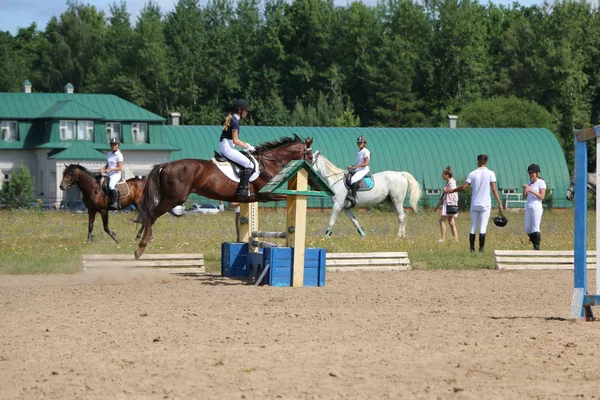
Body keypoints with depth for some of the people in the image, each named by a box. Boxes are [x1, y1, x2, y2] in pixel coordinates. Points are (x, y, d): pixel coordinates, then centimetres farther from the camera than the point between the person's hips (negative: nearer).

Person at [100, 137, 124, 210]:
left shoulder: (119, 155, -6)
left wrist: (110, 169, -22)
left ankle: (115, 202, -30)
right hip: (108, 174, 8)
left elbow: (120, 168, -11)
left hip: (116, 174, -8)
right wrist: (103, 168, 0)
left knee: (111, 185, -34)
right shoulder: (109, 154, 16)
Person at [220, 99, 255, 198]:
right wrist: (247, 147, -5)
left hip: (225, 146, 11)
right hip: (228, 147, -11)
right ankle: (242, 189, -20)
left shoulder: (232, 119, 17)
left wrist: (245, 144, 15)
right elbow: (235, 140, -16)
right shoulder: (235, 121, -13)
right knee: (249, 165, -15)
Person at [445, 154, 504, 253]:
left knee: (473, 227, 10)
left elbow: (463, 187, -1)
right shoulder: (490, 173, -3)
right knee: (483, 227, 0)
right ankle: (481, 249, -5)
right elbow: (494, 189, -10)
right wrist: (500, 203, -10)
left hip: (474, 205, 2)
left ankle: (472, 248, 10)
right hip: (485, 205, -2)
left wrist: (451, 190, 14)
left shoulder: (473, 173, 1)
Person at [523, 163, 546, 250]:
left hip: (537, 207, -7)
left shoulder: (541, 182, -4)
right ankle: (535, 245, 19)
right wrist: (524, 189, -3)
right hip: (528, 207, 7)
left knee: (535, 229, -12)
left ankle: (537, 248, -8)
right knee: (527, 229, 7)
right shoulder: (529, 183, 16)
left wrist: (532, 190, -20)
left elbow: (542, 196, -12)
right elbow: (525, 197, 15)